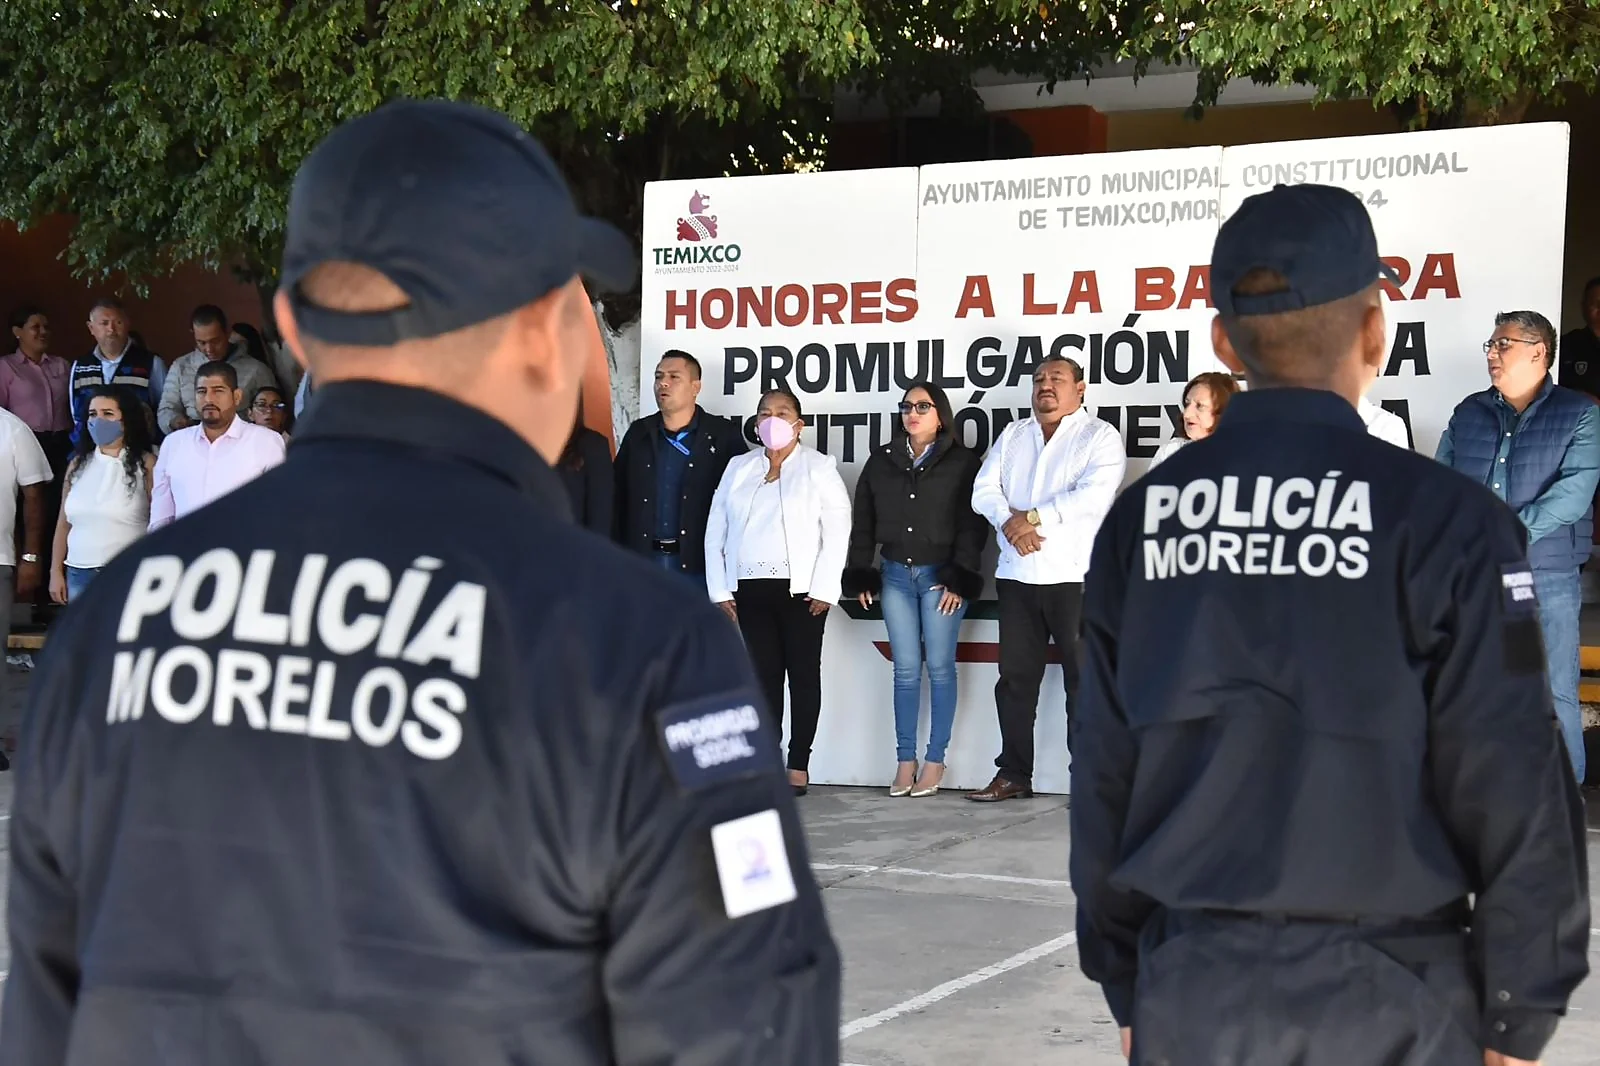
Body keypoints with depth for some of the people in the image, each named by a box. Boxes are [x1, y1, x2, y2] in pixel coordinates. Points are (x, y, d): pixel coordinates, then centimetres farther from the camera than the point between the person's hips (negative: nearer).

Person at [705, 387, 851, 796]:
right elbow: (716, 530, 11)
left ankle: (799, 766, 3)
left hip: (801, 590, -3)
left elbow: (837, 529, -4)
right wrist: (720, 590, 2)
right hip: (750, 589, 3)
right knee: (763, 674, 3)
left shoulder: (819, 467, 2)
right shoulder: (738, 469, 13)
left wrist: (823, 590, -11)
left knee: (803, 674, 0)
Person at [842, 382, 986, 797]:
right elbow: (863, 522, 12)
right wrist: (861, 576, 6)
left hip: (941, 576, -3)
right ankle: (905, 760, 8)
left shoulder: (962, 462, -2)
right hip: (895, 575, 3)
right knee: (905, 669, 4)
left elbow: (971, 525, -6)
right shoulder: (881, 461, 10)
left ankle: (935, 760, 7)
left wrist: (959, 580, -12)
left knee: (940, 667, 0)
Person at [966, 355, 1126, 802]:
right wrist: (1009, 521, -13)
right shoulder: (1012, 435, 17)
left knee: (1084, 678, -3)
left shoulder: (1100, 437, 1)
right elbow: (984, 490, 7)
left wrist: (1034, 517, -15)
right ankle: (1013, 774, 15)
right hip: (1017, 576, 5)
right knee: (1015, 677, 8)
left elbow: (1095, 495, -15)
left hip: (1075, 575, -5)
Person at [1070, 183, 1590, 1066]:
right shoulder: (1440, 518, -11)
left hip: (1192, 993, 3)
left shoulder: (1140, 520, 2)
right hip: (1380, 995, -3)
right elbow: (1510, 786, -10)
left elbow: (1103, 771, 7)